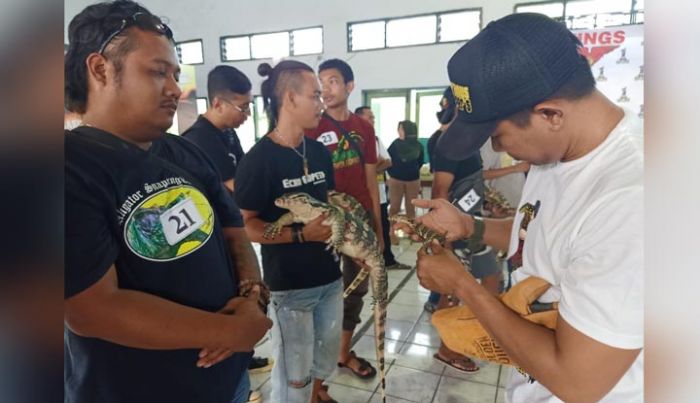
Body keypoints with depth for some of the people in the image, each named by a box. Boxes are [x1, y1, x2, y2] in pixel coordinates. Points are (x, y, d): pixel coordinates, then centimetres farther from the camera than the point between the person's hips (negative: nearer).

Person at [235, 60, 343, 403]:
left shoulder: (319, 151, 6)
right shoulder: (258, 159, -16)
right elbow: (246, 226, -16)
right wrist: (301, 235, -24)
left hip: (330, 274, 7)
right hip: (289, 283, -7)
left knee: (327, 351, 24)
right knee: (295, 370, 7)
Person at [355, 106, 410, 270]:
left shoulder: (377, 139, 12)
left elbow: (388, 162, 6)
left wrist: (372, 166, -11)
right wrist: (378, 162, -10)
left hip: (380, 192, 7)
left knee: (384, 227, 16)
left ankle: (389, 260, 30)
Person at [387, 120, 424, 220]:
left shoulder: (418, 146, -2)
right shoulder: (395, 144, -8)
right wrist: (392, 173, 0)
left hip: (413, 180, 2)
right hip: (396, 179, -2)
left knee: (411, 208, 11)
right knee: (394, 207, 2)